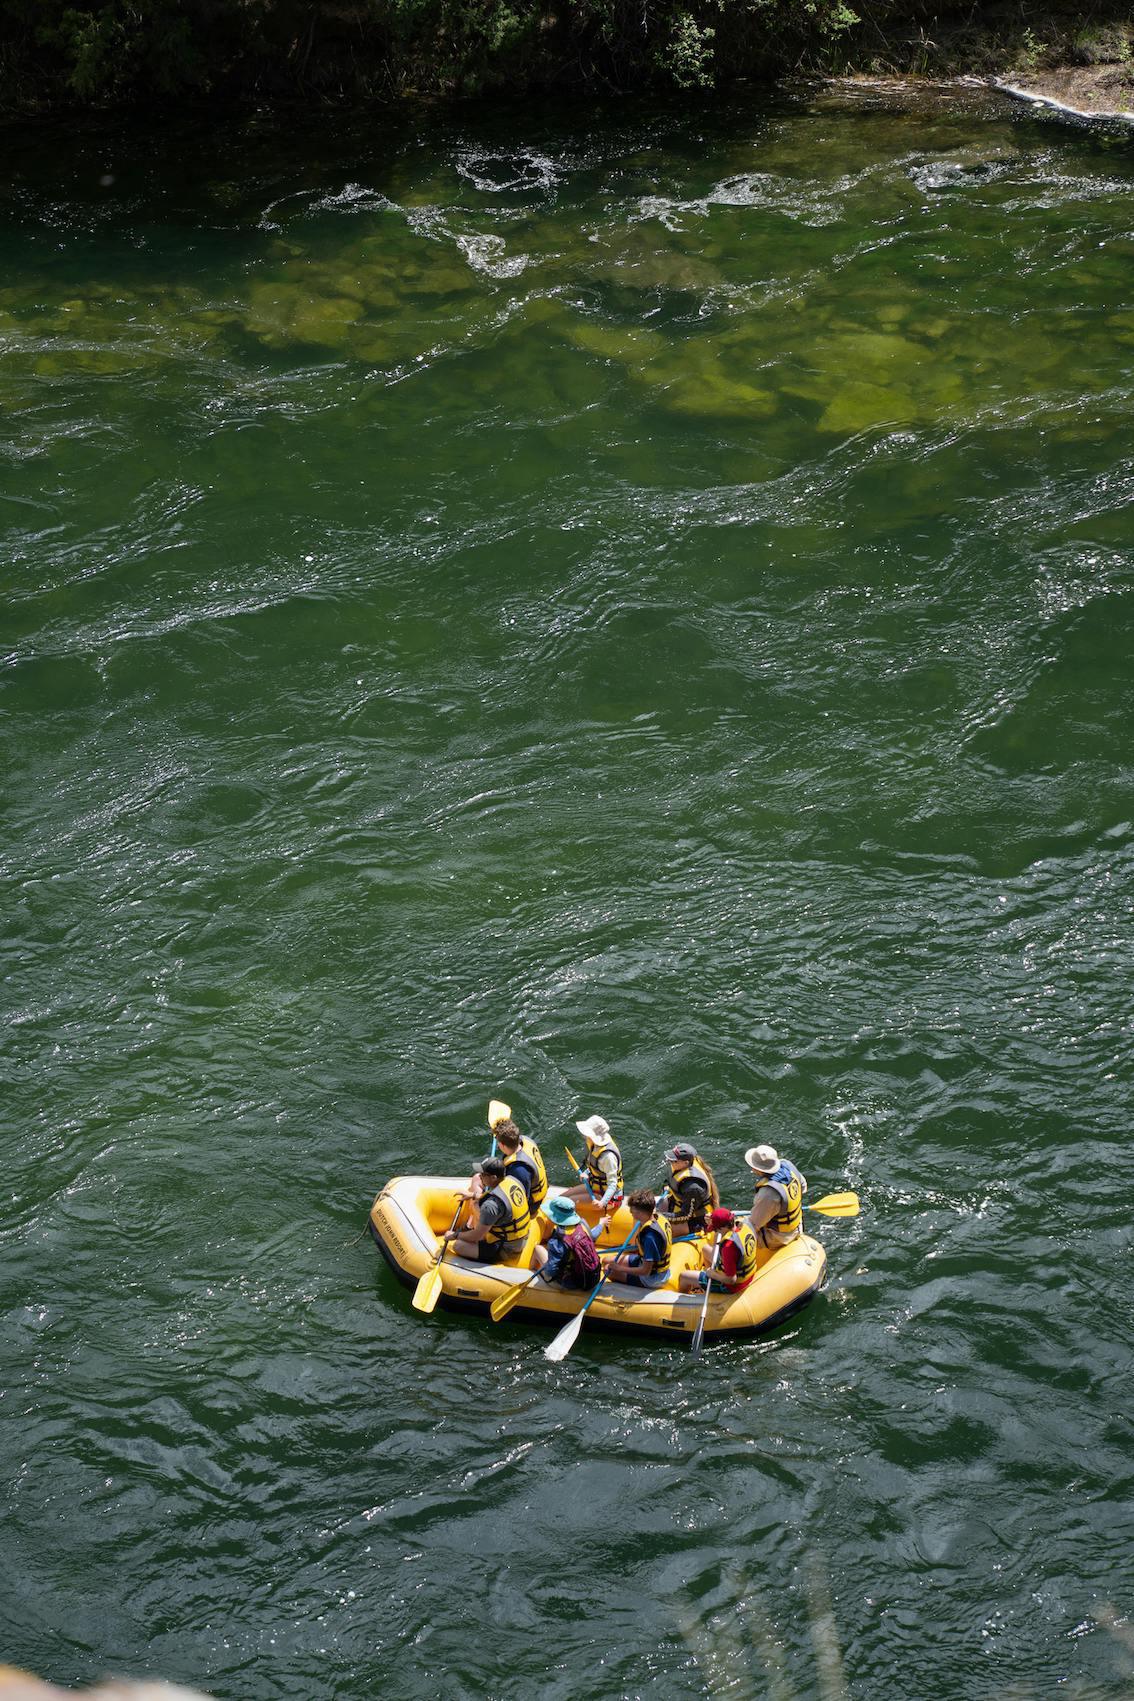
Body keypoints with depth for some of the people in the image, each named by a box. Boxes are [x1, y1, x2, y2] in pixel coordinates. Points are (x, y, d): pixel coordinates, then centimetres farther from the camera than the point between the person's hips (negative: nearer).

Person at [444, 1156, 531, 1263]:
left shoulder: (491, 1205, -33)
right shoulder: (512, 1180, -10)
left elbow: (477, 1236, -22)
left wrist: (454, 1236, -4)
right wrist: (474, 1195, 20)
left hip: (505, 1250, -8)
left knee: (458, 1246, -10)